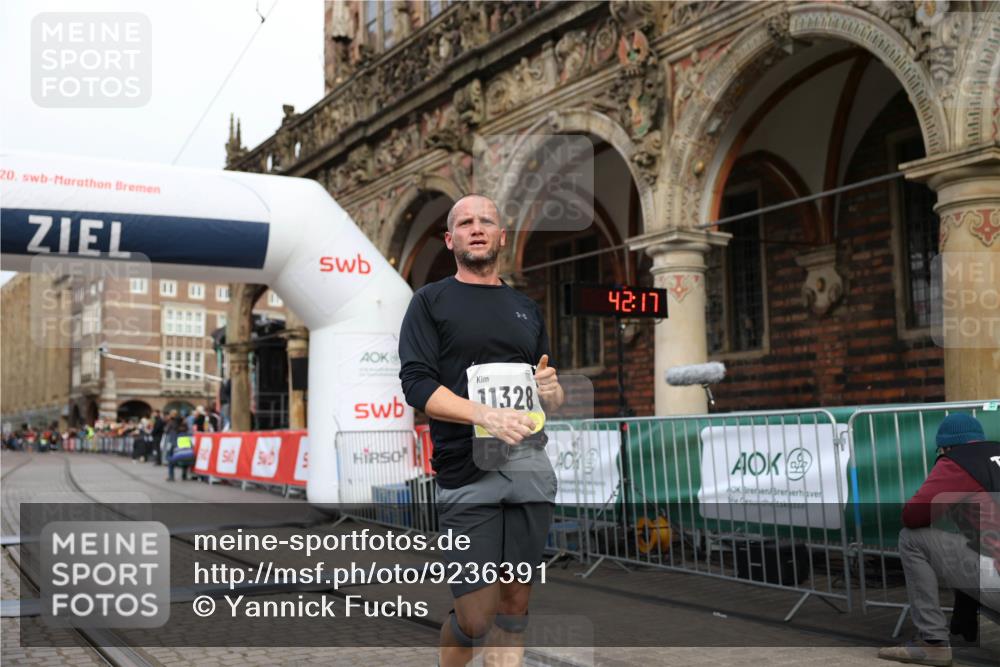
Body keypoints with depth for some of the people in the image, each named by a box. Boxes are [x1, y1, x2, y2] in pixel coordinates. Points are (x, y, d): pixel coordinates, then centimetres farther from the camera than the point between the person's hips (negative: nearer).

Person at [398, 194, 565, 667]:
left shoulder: (527, 307, 19)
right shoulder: (431, 301, 5)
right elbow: (416, 383, -9)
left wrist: (551, 391, -1)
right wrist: (488, 416, -22)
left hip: (531, 469, 4)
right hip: (466, 476, -4)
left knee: (515, 605, 8)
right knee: (475, 619, -4)